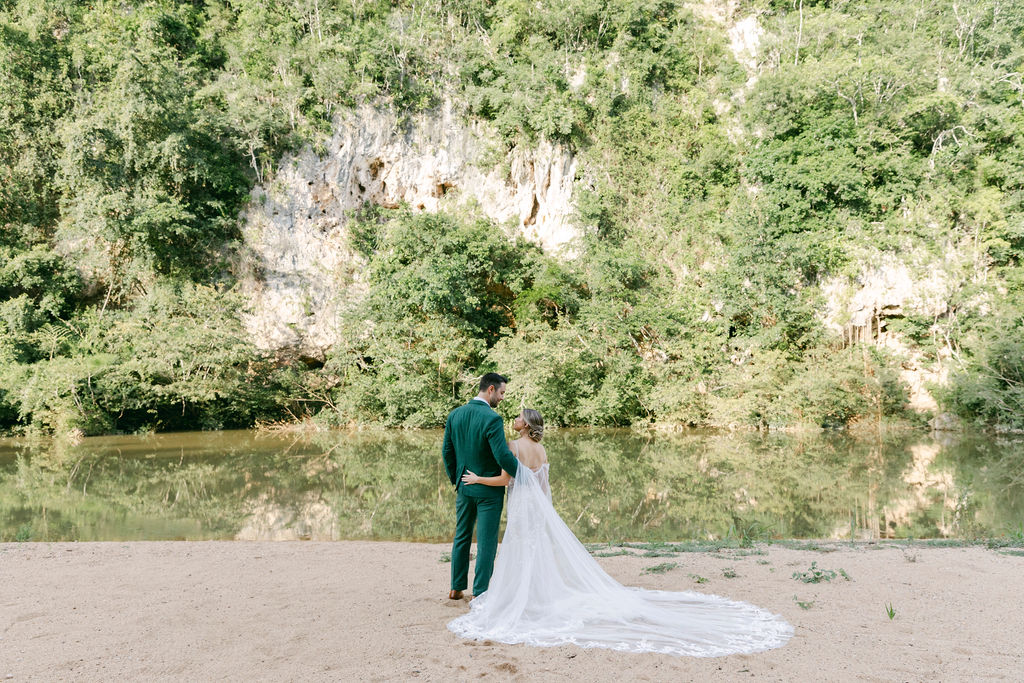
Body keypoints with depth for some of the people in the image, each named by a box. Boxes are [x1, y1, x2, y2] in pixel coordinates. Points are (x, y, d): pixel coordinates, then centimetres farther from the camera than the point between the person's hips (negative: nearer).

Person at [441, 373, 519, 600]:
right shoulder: (492, 419, -21)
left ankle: (456, 588, 27)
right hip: (489, 490, -6)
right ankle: (480, 593, 9)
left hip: (464, 487, 6)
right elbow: (503, 456, -24)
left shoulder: (455, 415, 0)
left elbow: (447, 452, 6)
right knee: (486, 542, 4)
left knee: (462, 537, 19)